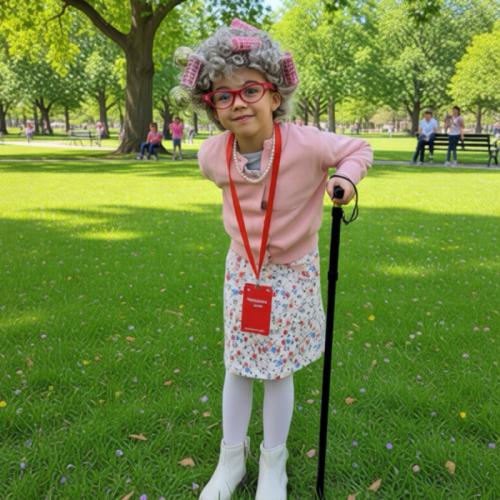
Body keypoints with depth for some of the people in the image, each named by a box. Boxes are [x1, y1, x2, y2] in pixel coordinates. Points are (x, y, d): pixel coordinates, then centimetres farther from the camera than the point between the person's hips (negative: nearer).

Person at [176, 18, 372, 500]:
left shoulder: (306, 144, -26)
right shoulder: (213, 155, -14)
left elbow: (358, 148, -7)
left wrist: (347, 176, -27)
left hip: (292, 273, -3)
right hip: (241, 269, 3)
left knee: (278, 371, 8)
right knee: (236, 366, 13)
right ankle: (232, 457, 35)